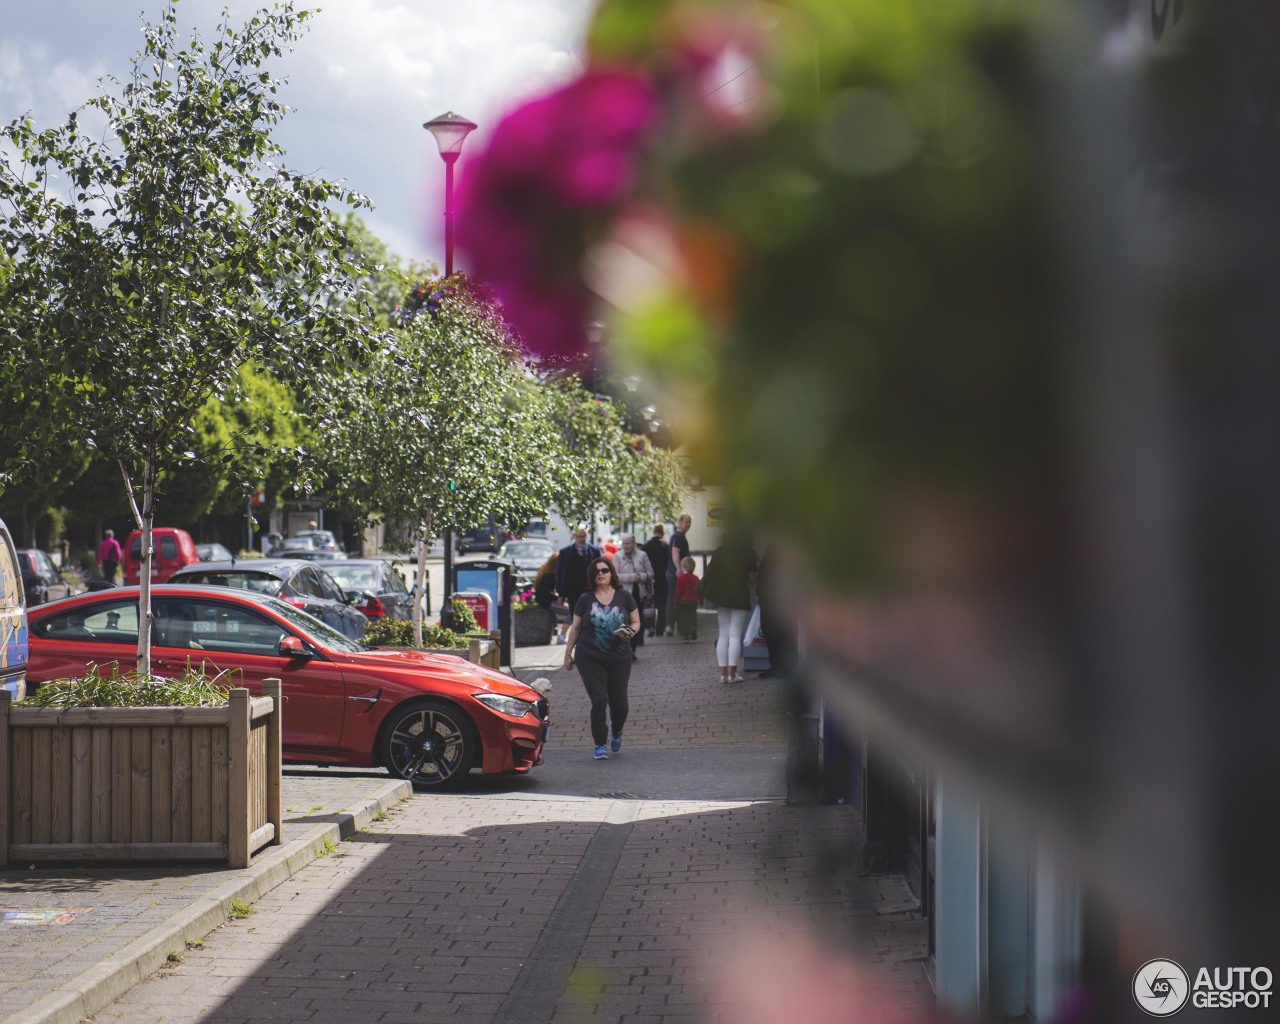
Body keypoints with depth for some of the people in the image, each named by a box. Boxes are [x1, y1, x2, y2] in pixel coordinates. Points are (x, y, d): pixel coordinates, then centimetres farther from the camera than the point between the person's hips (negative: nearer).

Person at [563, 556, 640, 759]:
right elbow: (575, 628, 10)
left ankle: (616, 731, 36)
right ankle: (600, 744, 2)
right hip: (590, 659, -1)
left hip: (619, 658, 1)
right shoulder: (585, 599, 3)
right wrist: (568, 653, 10)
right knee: (599, 701, -11)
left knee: (619, 703, 3)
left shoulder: (624, 597, 3)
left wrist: (630, 632, -13)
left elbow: (636, 622, 9)